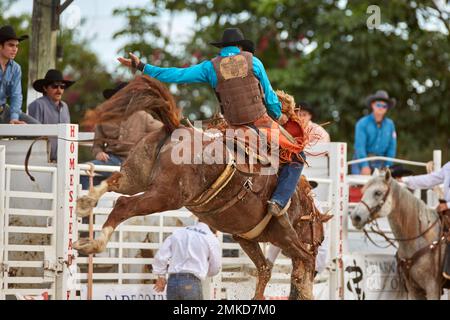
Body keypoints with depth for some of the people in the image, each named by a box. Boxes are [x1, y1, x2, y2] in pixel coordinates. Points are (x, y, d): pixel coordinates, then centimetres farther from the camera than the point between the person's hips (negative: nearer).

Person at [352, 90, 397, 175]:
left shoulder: (390, 124, 6)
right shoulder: (362, 123, -6)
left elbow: (391, 147, 7)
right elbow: (360, 145, -13)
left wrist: (387, 166, -1)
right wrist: (365, 166, -21)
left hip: (380, 163, 3)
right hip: (362, 161, -3)